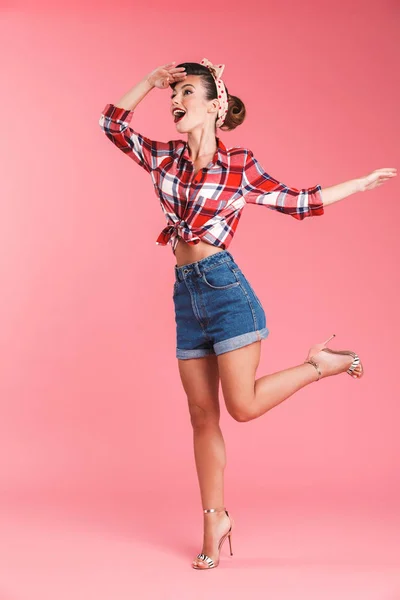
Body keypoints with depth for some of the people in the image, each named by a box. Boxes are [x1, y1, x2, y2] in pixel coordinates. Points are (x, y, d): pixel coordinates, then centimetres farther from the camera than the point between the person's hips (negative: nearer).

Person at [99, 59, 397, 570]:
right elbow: (113, 123, 16)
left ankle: (319, 364, 17)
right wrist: (151, 80, 11)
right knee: (202, 414, 8)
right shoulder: (165, 158, 10)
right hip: (186, 293, 5)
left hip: (223, 284, -5)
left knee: (243, 406, -8)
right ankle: (214, 520, 21)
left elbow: (298, 202, 7)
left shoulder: (239, 165, -2)